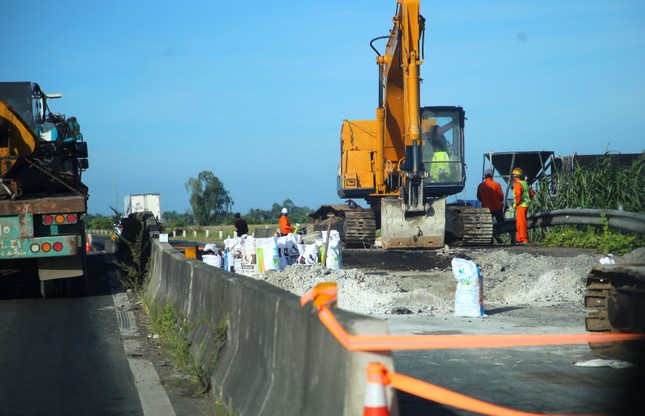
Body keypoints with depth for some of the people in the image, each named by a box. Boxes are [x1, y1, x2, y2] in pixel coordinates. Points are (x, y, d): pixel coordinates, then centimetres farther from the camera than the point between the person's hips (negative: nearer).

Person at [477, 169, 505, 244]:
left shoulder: (480, 186, -4)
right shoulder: (496, 185, -12)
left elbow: (479, 197, 6)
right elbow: (501, 196, -6)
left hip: (486, 208, 2)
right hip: (497, 207, -2)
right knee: (500, 221, 15)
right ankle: (496, 232, -10)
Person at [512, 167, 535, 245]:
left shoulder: (517, 184, -12)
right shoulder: (525, 183, 16)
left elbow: (518, 194, -27)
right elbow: (532, 193, 19)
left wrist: (516, 203, -16)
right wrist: (528, 200, 20)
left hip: (520, 206, -9)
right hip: (525, 205, 9)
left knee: (521, 223, -9)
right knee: (519, 223, 15)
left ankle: (524, 239, -12)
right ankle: (518, 239, 19)